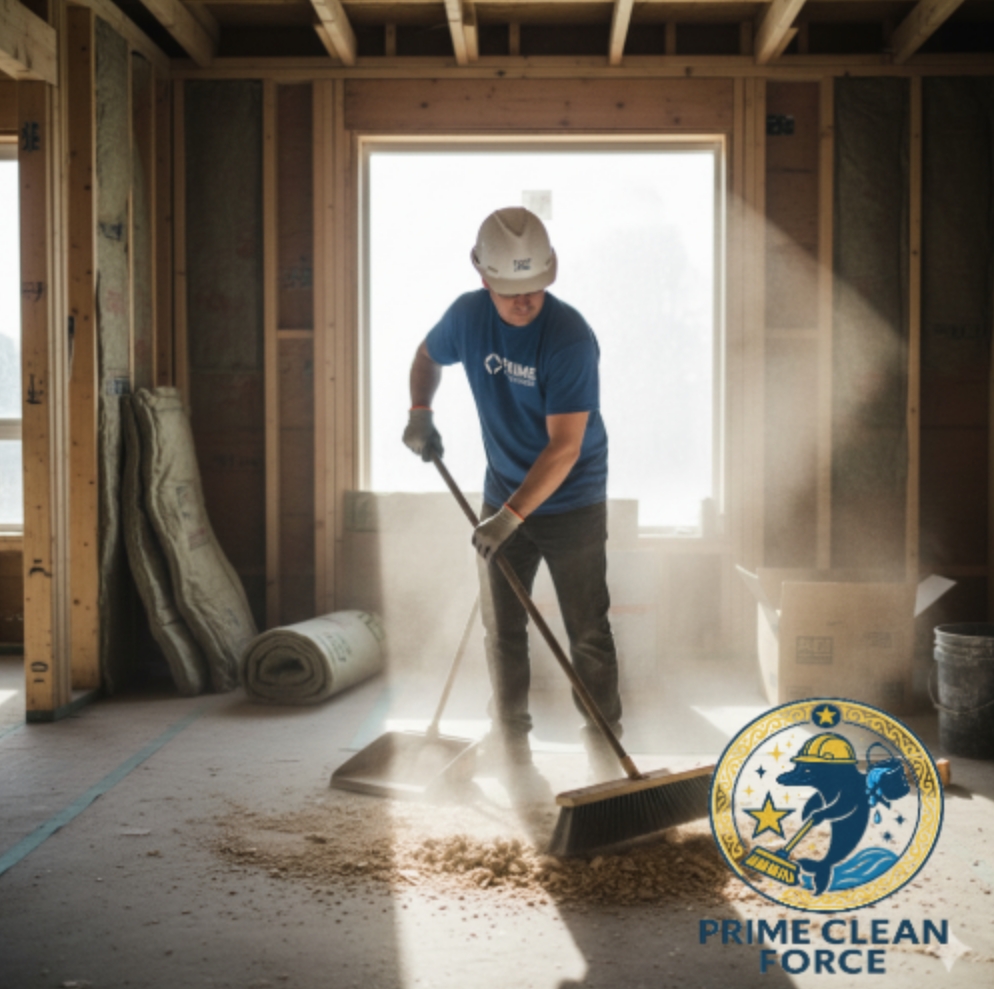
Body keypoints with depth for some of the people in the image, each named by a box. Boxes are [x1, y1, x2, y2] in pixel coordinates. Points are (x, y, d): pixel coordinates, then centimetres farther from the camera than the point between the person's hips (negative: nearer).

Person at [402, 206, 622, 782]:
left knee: (588, 632, -1)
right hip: (503, 497, 5)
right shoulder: (468, 315, -7)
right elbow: (428, 356, 18)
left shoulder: (570, 337, -24)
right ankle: (512, 745, 22)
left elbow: (565, 446, -28)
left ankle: (605, 747, 11)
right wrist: (420, 412, 1)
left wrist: (512, 515, -33)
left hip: (572, 502, -5)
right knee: (502, 631, 9)